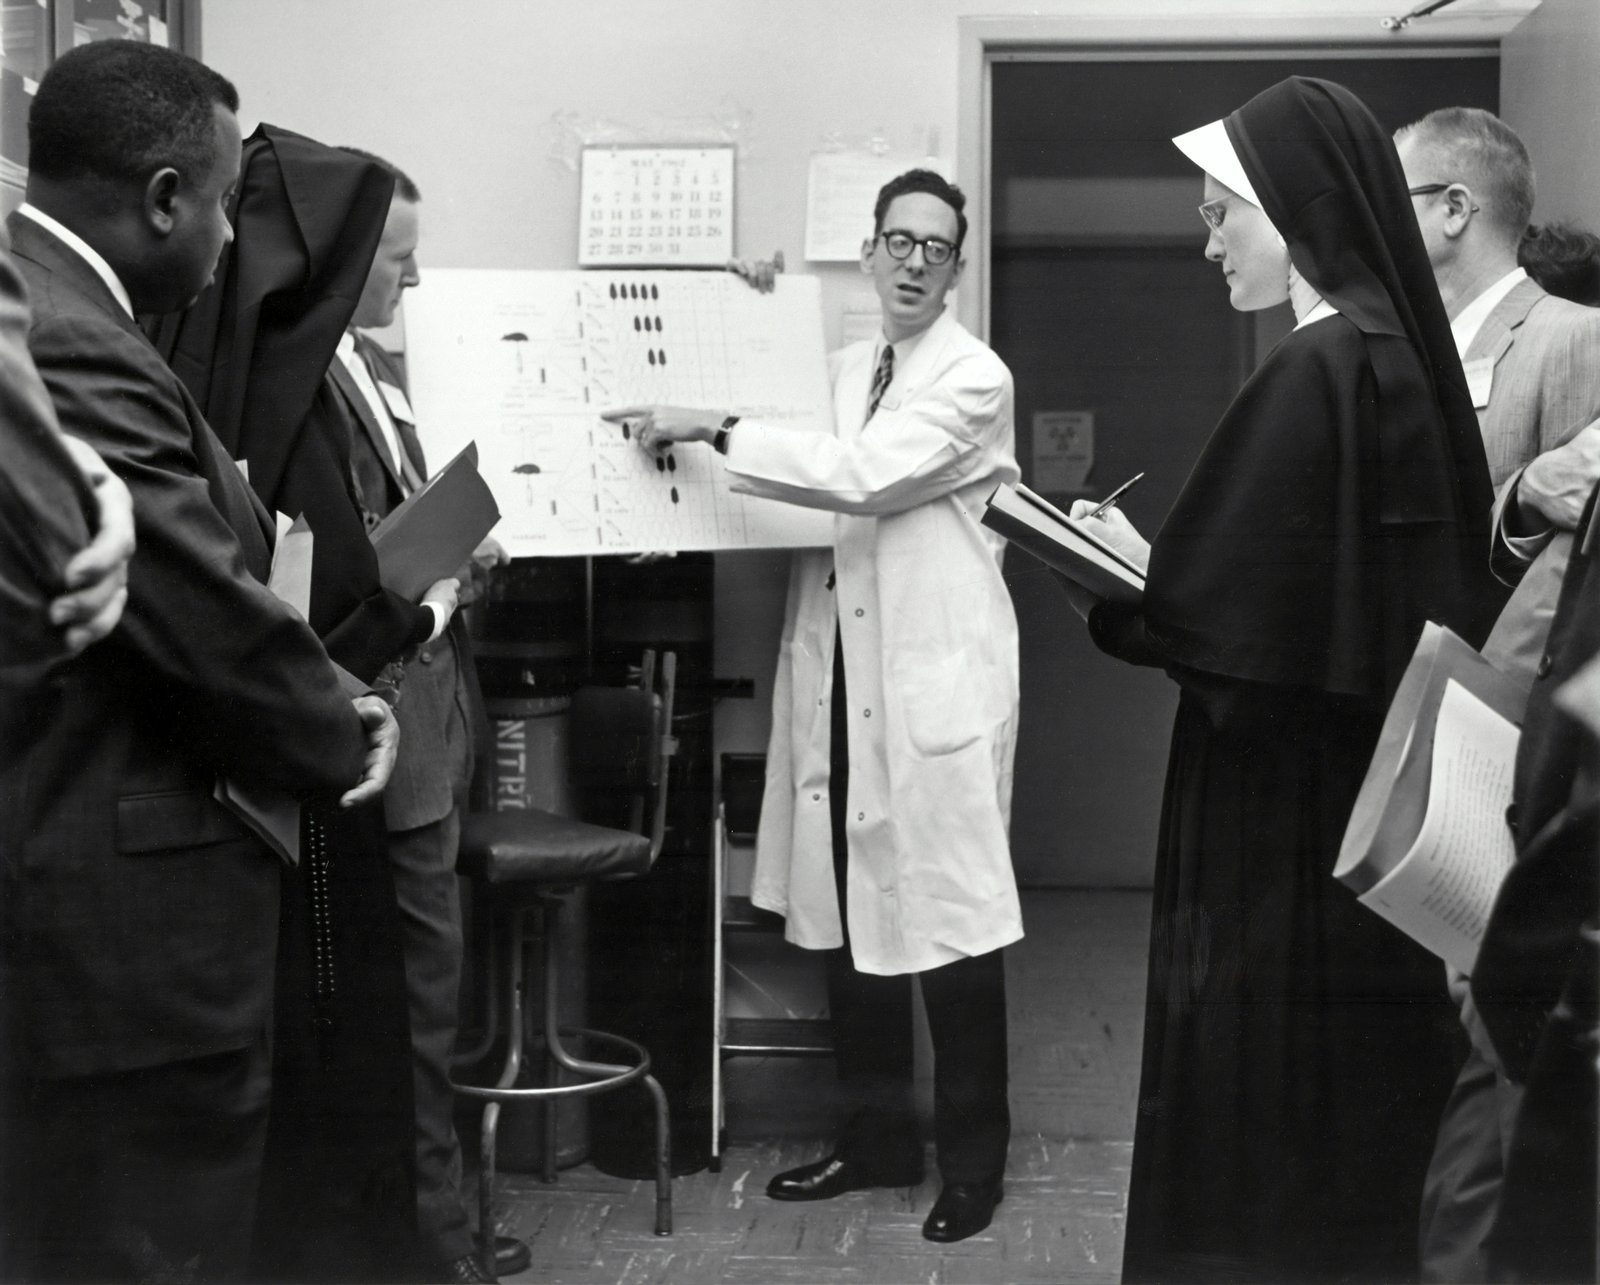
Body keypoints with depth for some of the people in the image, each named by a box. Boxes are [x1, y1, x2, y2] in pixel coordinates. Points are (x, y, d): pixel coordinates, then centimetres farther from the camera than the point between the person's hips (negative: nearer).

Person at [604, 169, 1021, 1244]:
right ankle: (877, 1136, 24)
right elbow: (811, 488, 25)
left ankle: (975, 1156, 11)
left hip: (934, 680, -7)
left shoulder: (975, 378, -7)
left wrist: (713, 428, -21)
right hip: (839, 671, 7)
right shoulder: (839, 369, 14)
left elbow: (867, 476, -21)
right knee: (846, 913, 11)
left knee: (947, 915, -2)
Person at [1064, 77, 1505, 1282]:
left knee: (1265, 1153, 2)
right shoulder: (1402, 355, 9)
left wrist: (1117, 581, -1)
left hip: (1283, 833, -9)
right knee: (1353, 1129, 17)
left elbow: (1227, 624, -20)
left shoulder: (1313, 371, -18)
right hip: (1368, 811, 9)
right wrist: (1154, 565, 13)